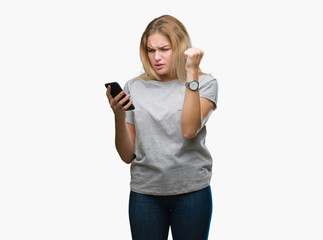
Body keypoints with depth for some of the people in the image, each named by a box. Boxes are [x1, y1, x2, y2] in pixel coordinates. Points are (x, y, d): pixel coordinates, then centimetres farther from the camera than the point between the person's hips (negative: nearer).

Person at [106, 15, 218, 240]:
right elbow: (127, 155, 5)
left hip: (191, 190, -1)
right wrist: (119, 116, -12)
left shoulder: (205, 84, 1)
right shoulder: (134, 87, 5)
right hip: (145, 192, 1)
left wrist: (192, 73, -17)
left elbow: (189, 130, -18)